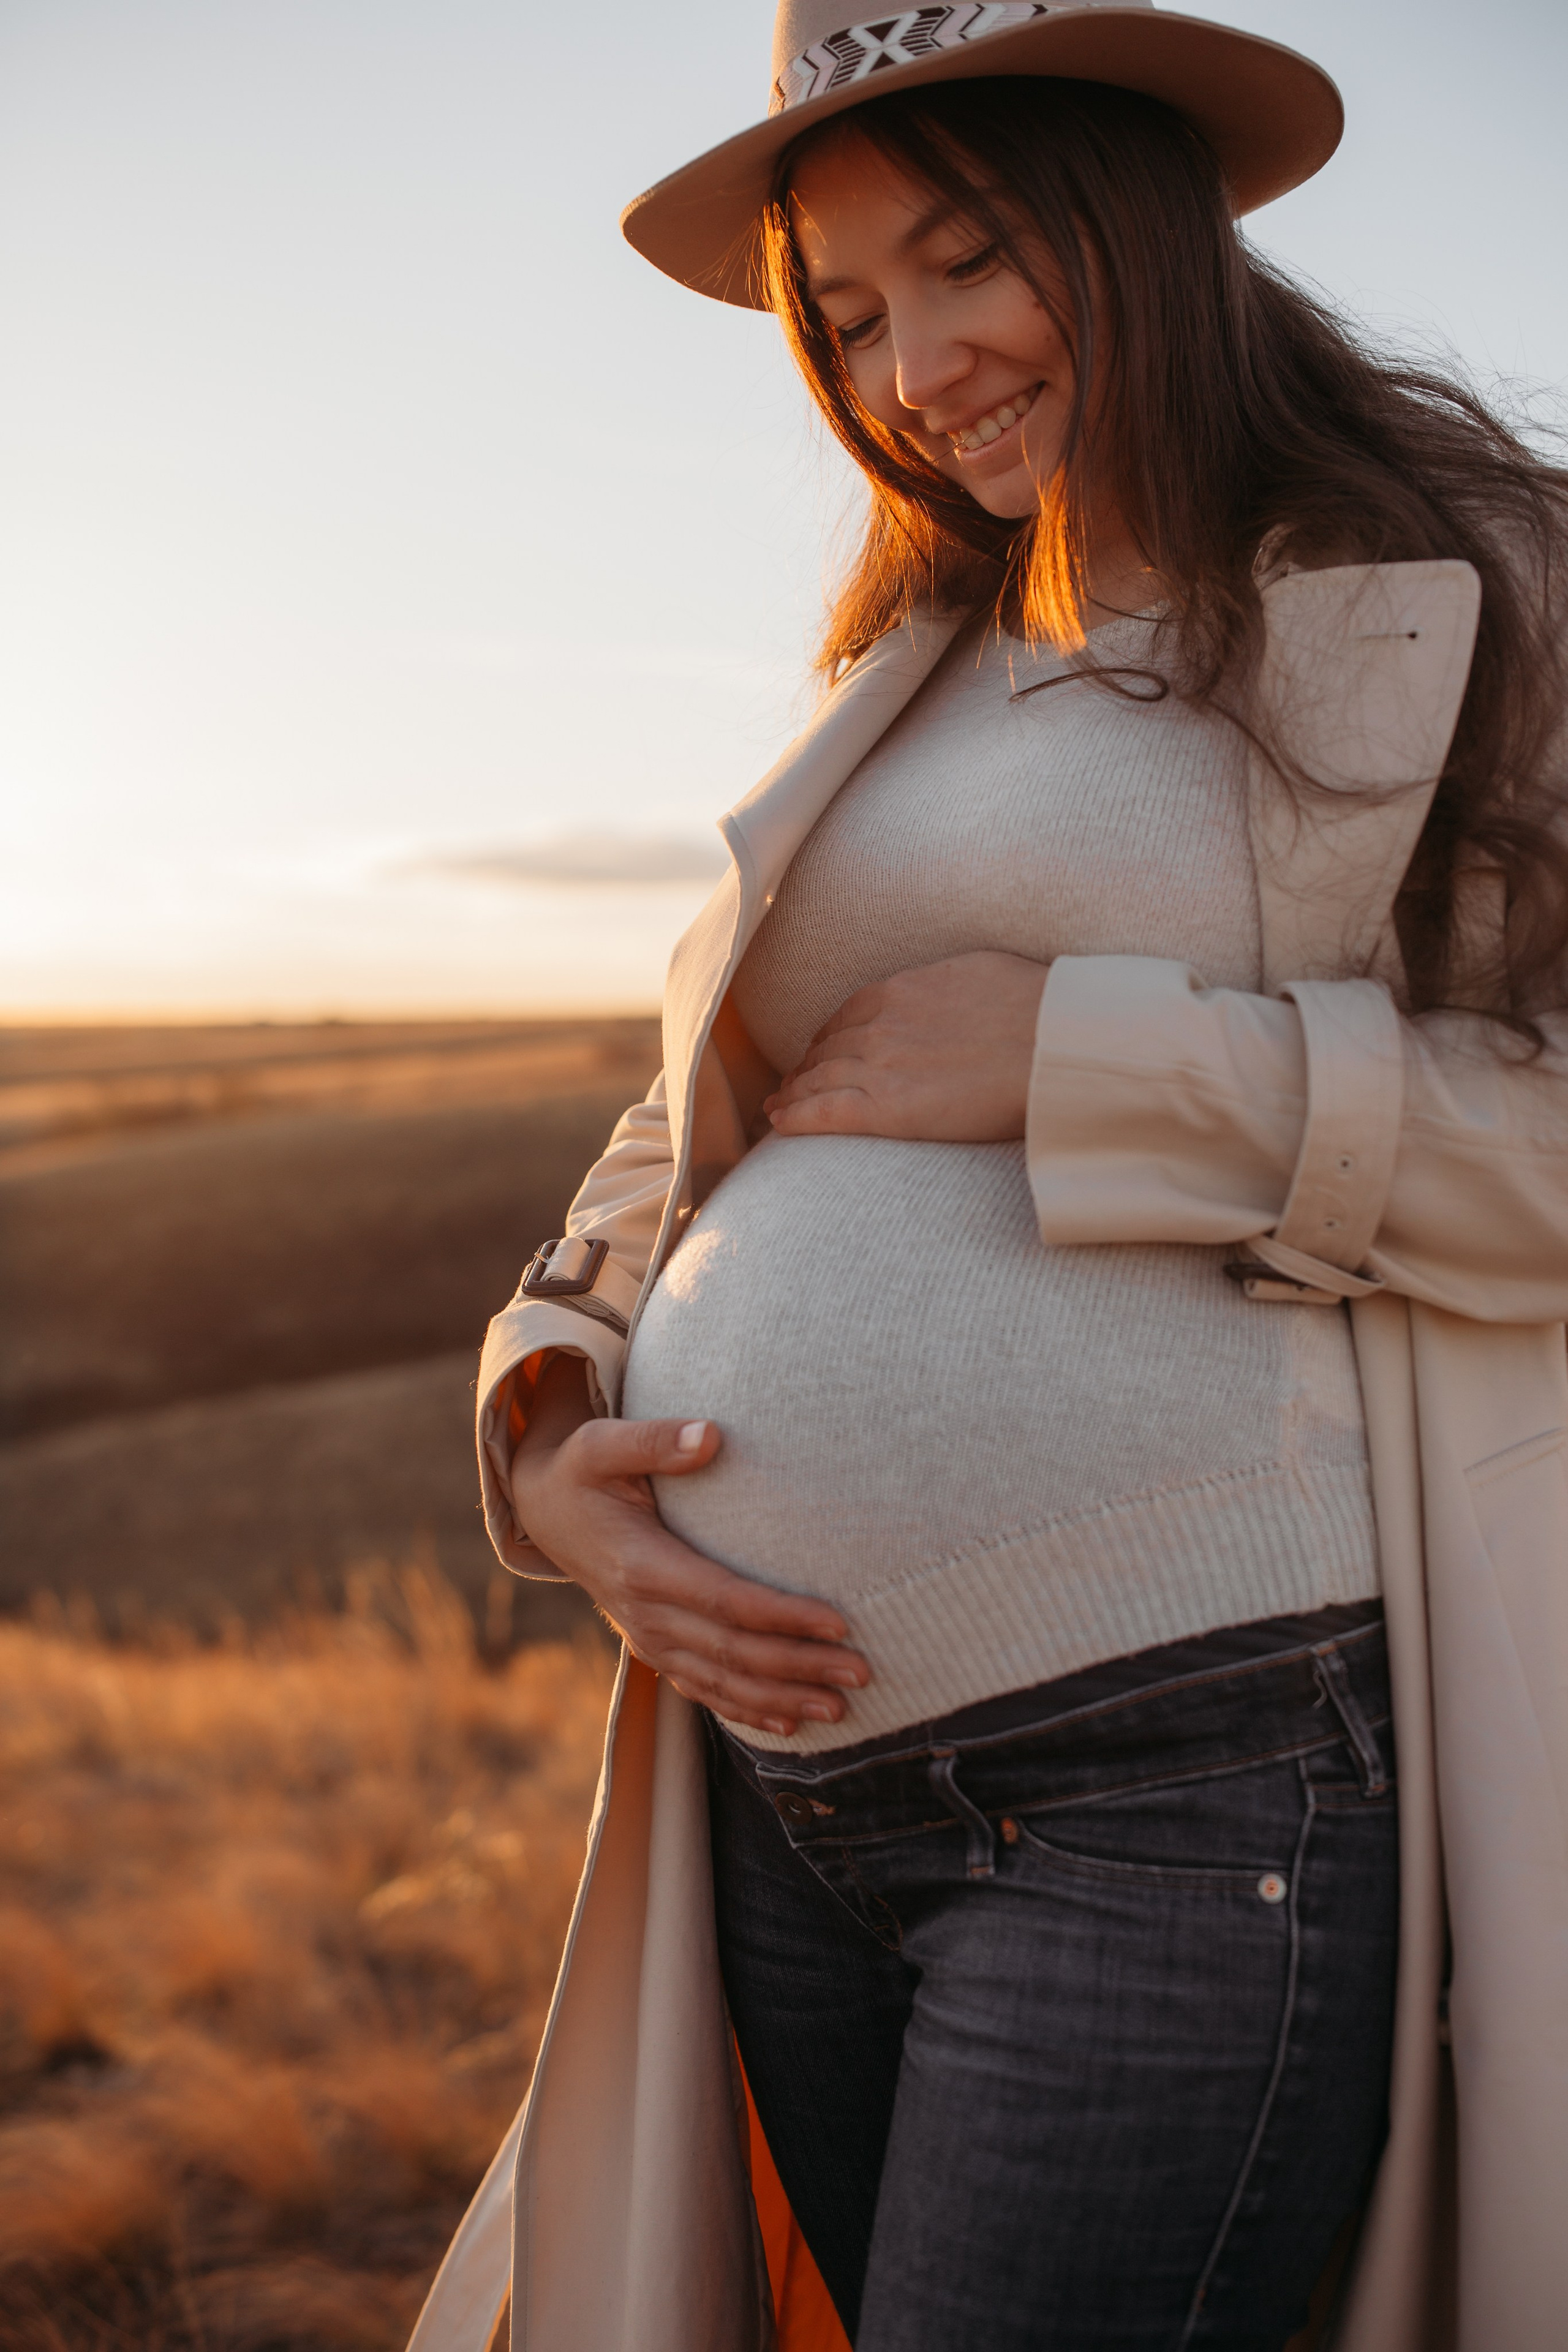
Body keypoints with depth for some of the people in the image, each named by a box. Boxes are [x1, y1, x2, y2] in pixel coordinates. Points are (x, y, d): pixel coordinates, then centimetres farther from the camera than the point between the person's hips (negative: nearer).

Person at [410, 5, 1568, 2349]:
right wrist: (546, 1430, 1)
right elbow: (697, 1118, 19)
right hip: (796, 1762, 7)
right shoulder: (916, 671, 18)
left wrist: (1079, 1059, -15)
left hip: (1179, 1775, -7)